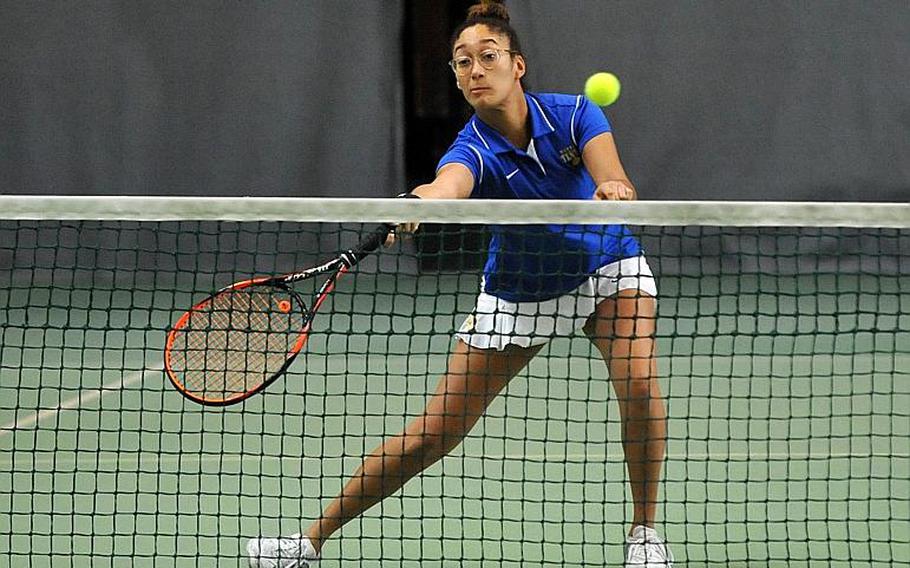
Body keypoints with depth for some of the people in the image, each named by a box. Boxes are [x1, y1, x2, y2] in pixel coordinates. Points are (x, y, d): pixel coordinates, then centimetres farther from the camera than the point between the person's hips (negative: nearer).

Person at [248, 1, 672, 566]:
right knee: (431, 435, -3)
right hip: (517, 293, -1)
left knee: (639, 380, -28)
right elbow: (449, 186, -49)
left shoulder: (573, 115, -19)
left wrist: (615, 191, -57)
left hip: (606, 270, 1)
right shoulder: (474, 151, -24)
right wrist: (419, 203, -72)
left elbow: (617, 186, -32)